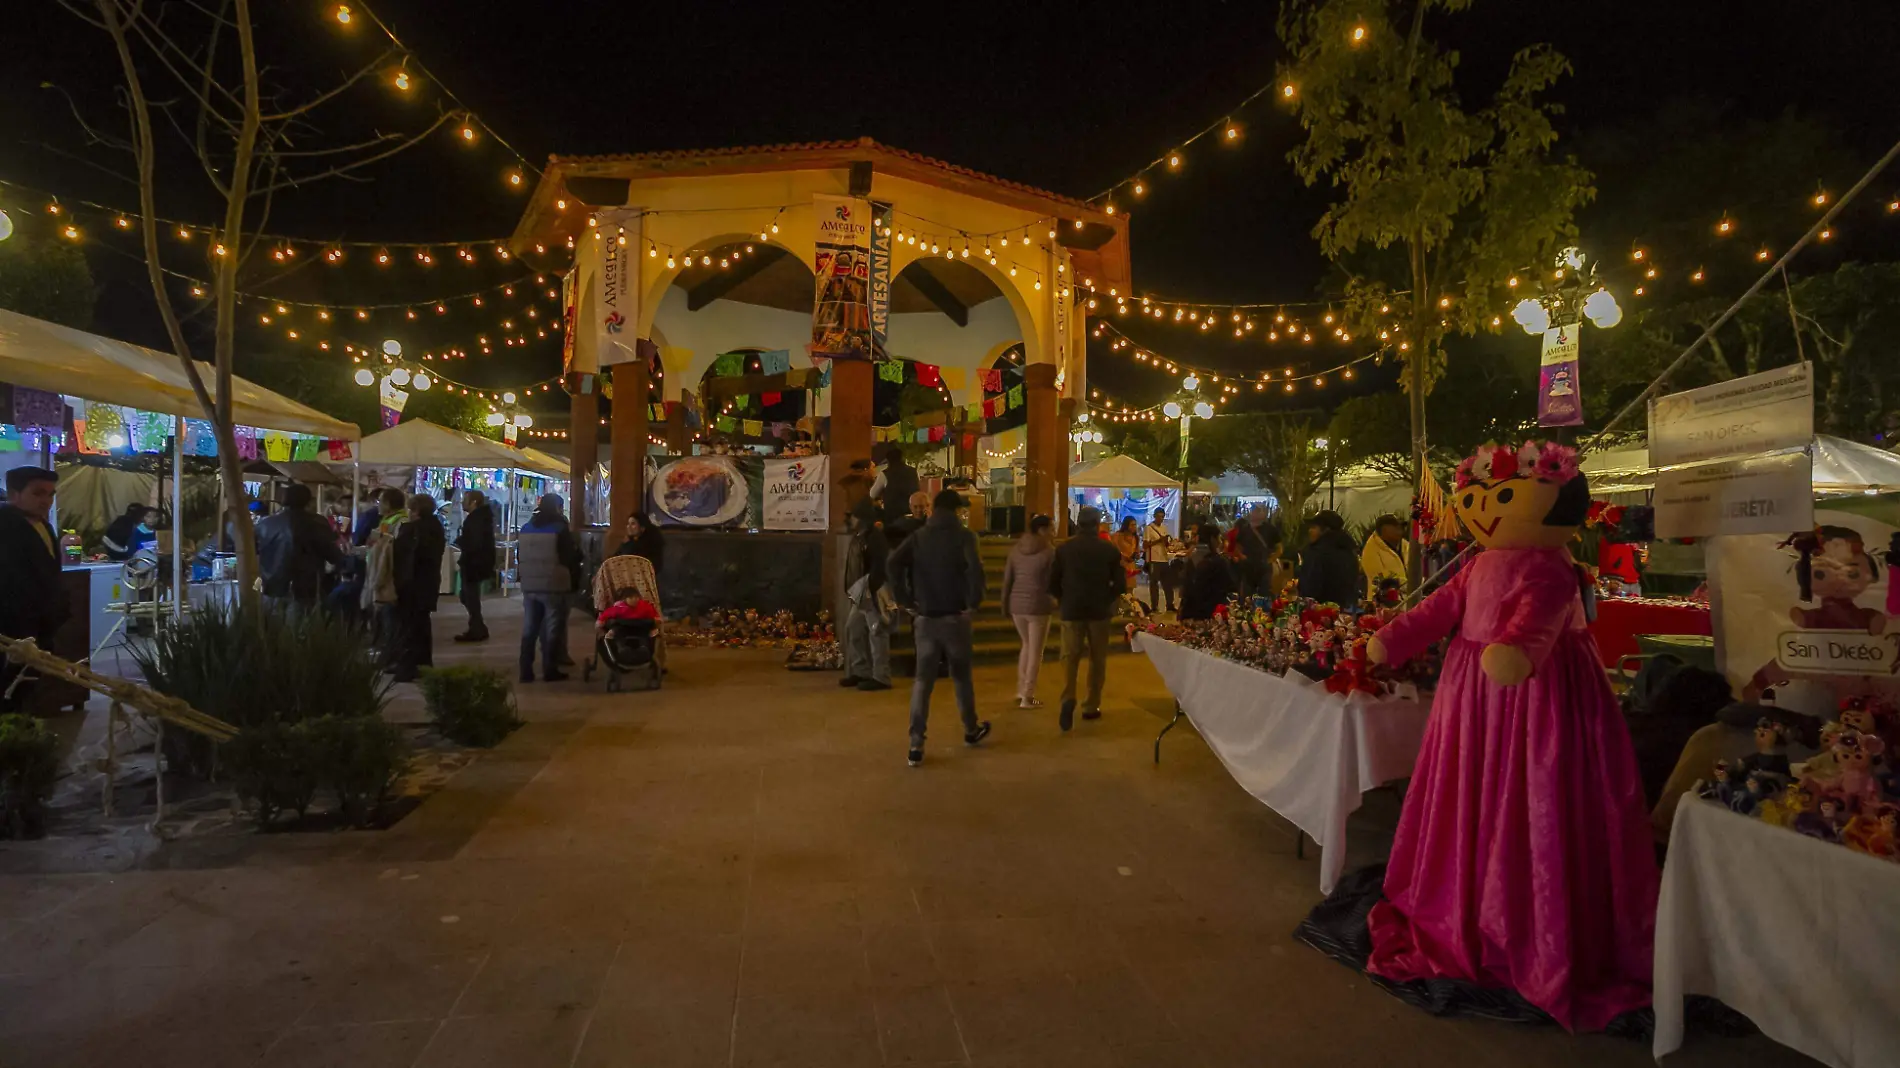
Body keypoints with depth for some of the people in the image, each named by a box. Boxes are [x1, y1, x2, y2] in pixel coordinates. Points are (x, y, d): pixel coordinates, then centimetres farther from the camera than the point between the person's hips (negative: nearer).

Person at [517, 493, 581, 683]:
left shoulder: (526, 528, 10)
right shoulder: (560, 529, -10)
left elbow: (520, 557, 16)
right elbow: (571, 558, -10)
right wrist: (575, 583, 2)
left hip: (530, 586, 6)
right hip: (555, 587, -6)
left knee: (529, 630, 10)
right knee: (552, 630, 1)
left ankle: (526, 671, 11)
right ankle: (550, 671, 2)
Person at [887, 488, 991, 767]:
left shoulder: (917, 537, 4)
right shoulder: (963, 536, -5)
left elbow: (894, 563, -12)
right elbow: (974, 568, -23)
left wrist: (906, 600, -5)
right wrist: (973, 601, -10)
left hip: (925, 618, 2)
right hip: (954, 617, -2)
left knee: (923, 680, 4)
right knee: (961, 675, 16)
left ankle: (916, 745, -3)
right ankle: (971, 730, 34)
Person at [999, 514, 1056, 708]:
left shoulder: (1015, 548, 7)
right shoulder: (1050, 551, -9)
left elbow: (1007, 580, 8)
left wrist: (1005, 606, 16)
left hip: (1016, 604, 6)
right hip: (1038, 606, -6)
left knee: (1027, 645, 24)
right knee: (1036, 651, 6)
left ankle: (1021, 691, 23)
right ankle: (1027, 697, 8)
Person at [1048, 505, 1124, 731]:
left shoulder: (1064, 548, -2)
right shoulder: (1110, 550, -5)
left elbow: (1053, 582, 1)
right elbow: (1120, 584, -4)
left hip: (1072, 610, 0)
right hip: (1099, 610, 0)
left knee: (1070, 656, 4)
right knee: (1097, 659, 12)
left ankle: (1068, 698, -19)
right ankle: (1091, 706, 15)